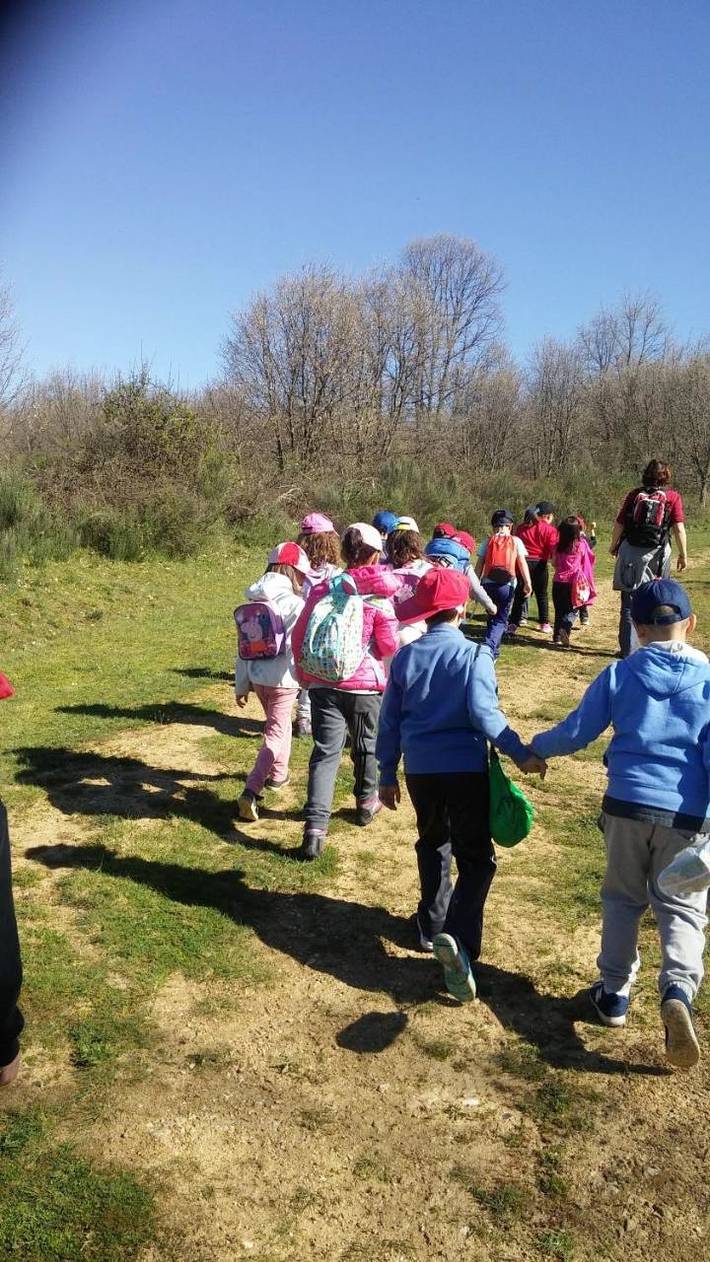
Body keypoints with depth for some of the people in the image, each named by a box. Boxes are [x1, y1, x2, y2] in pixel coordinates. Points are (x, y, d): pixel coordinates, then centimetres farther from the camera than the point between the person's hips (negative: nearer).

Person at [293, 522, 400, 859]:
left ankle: (315, 827, -12)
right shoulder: (379, 596, -8)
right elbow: (389, 646, -8)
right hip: (365, 684, -1)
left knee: (325, 751, -1)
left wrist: (304, 672, 17)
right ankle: (366, 802, 41)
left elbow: (300, 634, 3)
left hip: (323, 683, 1)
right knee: (365, 745, 21)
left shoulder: (323, 589, -1)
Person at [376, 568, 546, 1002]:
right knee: (476, 857, 2)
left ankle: (432, 926, 35)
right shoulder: (474, 655, -9)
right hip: (466, 769, -4)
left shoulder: (406, 656, 4)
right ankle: (459, 938, -18)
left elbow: (390, 720, 7)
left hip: (420, 770, 4)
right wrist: (522, 754, -14)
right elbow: (483, 712, -20)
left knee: (433, 844, 25)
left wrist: (388, 775, 14)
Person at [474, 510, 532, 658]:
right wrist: (527, 583, -5)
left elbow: (479, 565, 3)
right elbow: (522, 563, -4)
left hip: (488, 584, 2)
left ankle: (494, 651, 25)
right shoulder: (516, 541, 2)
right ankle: (488, 648, -18)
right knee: (501, 620, 3)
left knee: (492, 618, 19)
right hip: (507, 585, -2)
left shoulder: (488, 541, 5)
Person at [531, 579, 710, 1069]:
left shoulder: (619, 674, 0)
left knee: (622, 899, 18)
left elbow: (575, 732, 3)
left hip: (626, 807, 1)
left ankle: (615, 992, 26)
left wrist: (536, 747, 20)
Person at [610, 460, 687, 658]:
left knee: (629, 604, 7)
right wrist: (683, 555, 1)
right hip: (657, 554, -1)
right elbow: (679, 529, -7)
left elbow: (619, 524, 4)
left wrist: (613, 545, 20)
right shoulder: (672, 497, -2)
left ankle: (627, 649, 10)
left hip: (630, 552, 1)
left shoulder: (634, 494, 2)